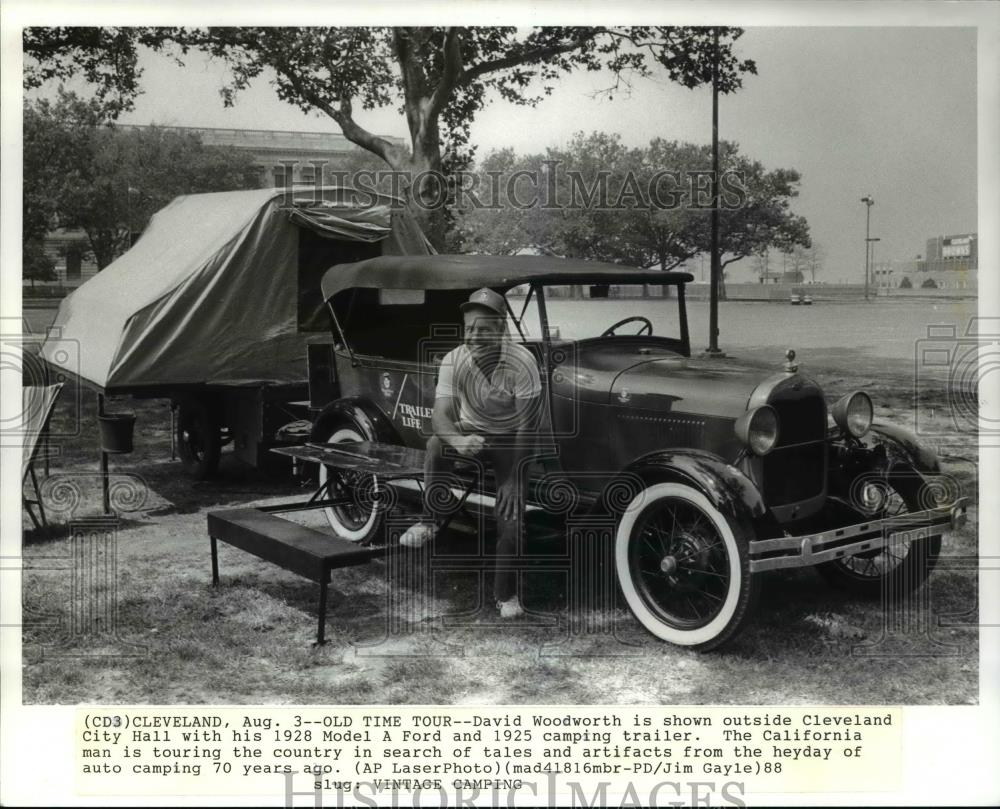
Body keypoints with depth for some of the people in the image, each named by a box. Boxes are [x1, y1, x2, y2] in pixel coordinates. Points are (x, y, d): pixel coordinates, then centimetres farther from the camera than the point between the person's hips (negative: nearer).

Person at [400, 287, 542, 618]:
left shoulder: (522, 362, -26)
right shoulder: (454, 361, -20)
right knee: (436, 444, -34)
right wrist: (457, 441, -51)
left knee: (511, 519, -15)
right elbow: (441, 415, -29)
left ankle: (505, 593, 6)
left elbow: (527, 426, -23)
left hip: (508, 439, -1)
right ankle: (429, 521, -17)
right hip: (470, 433, 1)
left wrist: (514, 478, -25)